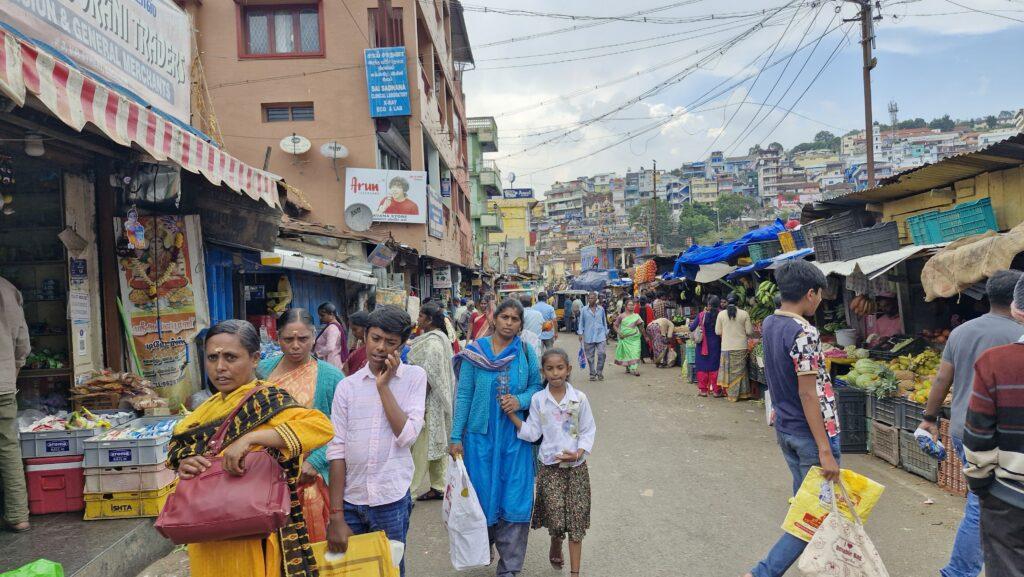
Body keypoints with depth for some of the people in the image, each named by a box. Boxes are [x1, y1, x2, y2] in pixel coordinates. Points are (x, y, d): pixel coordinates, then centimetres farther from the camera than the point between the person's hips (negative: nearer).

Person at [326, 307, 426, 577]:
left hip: (392, 500, -1)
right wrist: (336, 516, -4)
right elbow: (337, 449, -1)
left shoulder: (414, 377, -2)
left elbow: (407, 435, -12)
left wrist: (383, 386, -13)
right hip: (349, 500, 2)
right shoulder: (347, 385, 1)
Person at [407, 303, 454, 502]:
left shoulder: (432, 343, -19)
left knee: (421, 447, -3)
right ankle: (439, 487, 23)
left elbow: (428, 377, -24)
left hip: (428, 402, -10)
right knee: (438, 445, 14)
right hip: (437, 402, 10)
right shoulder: (438, 338, 12)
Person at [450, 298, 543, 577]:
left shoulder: (527, 353, 0)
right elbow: (464, 395, -2)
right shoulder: (475, 353, -4)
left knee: (515, 500, 2)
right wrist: (456, 437, -4)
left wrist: (520, 400, -14)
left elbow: (536, 386, 8)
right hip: (480, 434, 0)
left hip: (515, 436, 1)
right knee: (483, 493, 11)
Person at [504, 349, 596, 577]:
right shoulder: (538, 400, -3)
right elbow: (532, 433, -2)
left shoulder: (579, 398, -4)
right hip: (550, 467, 0)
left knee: (576, 520, 3)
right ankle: (555, 549, 31)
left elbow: (588, 431, 2)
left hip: (576, 466, 1)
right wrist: (512, 415, -13)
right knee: (556, 520, -4)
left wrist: (578, 453, -12)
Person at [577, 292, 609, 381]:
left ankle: (599, 372, 7)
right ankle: (592, 374, 17)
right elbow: (581, 322, 6)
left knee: (601, 354, -9)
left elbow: (604, 322, 14)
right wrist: (580, 333, -2)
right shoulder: (584, 310, 2)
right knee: (590, 356, 5)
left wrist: (606, 333, 14)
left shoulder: (601, 309, 6)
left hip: (600, 336, 0)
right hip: (588, 337, 0)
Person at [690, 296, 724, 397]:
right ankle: (716, 390, 12)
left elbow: (691, 328, -4)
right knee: (715, 366, 8)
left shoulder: (702, 315, -9)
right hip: (716, 344, 0)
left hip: (703, 345, 0)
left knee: (702, 366, 9)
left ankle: (703, 389, 14)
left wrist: (690, 323, 16)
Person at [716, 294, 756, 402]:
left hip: (726, 347, 1)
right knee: (739, 371, 9)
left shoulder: (721, 314, -3)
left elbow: (717, 332, 2)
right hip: (741, 347, -1)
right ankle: (740, 393, 16)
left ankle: (729, 392, 16)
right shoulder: (744, 314, -6)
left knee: (729, 370, 11)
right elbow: (749, 332, -2)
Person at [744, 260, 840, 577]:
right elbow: (808, 394, -23)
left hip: (785, 430, 9)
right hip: (810, 434, -9)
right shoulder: (804, 333, -22)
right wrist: (825, 451, -22)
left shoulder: (768, 324, 5)